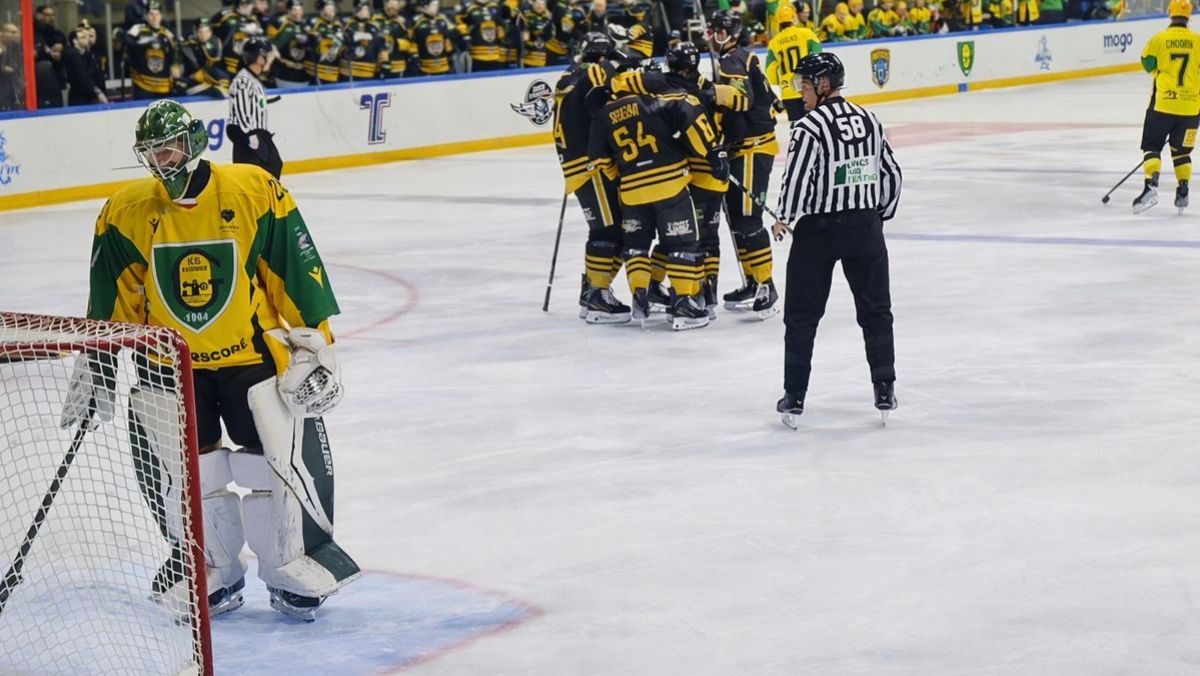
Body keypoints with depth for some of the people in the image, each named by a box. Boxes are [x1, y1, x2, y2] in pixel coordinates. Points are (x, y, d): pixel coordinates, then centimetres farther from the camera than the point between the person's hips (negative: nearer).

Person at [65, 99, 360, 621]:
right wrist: (96, 370, 7)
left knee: (287, 455, -4)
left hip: (253, 353, -2)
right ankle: (213, 572, 19)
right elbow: (111, 306, 7)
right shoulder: (125, 214, -4)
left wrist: (314, 344, -3)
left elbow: (298, 273, -4)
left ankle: (293, 567, 15)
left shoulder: (253, 192, -11)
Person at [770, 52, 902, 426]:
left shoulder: (809, 128, -14)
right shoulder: (869, 120, 5)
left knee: (802, 314, 6)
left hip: (818, 229, -5)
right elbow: (891, 173, 10)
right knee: (876, 310, 13)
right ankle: (885, 391, 12)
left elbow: (797, 179, -19)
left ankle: (795, 396, 7)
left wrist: (785, 219, -6)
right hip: (865, 227, 5)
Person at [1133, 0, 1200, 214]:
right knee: (1181, 150, 18)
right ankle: (1183, 193, 15)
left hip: (1163, 103, -2)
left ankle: (1151, 186, -17)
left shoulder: (1158, 39, -3)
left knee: (1152, 146, 4)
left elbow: (1148, 64, 5)